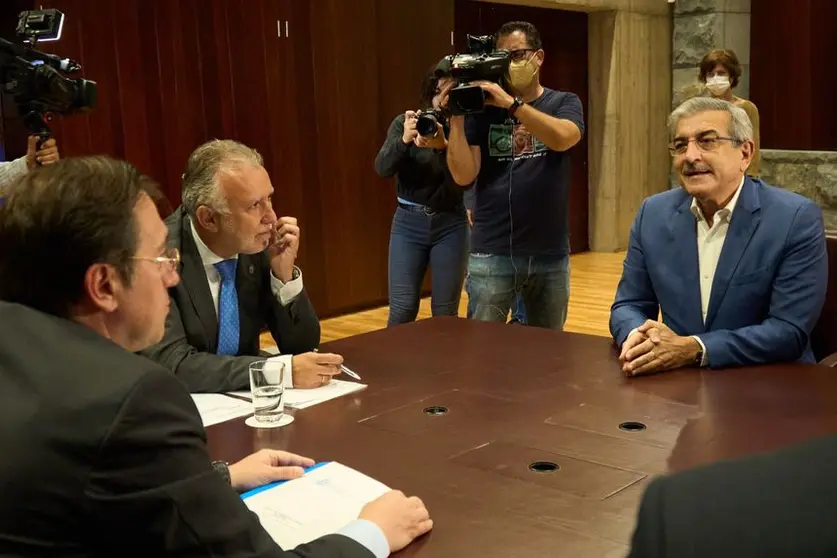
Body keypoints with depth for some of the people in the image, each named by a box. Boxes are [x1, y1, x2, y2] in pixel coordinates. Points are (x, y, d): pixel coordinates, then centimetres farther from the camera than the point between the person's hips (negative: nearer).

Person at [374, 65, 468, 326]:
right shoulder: (403, 123, 0)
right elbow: (382, 168, -12)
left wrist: (442, 147, -30)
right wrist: (404, 140, -29)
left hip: (450, 225, 0)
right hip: (408, 222, 1)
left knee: (445, 313, 4)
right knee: (402, 310, -2)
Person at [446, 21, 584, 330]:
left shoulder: (564, 103, 4)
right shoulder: (482, 109, 3)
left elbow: (562, 139, -19)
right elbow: (464, 175, -7)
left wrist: (511, 103, -25)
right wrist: (455, 117, -17)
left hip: (550, 254, 1)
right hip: (491, 253, 0)